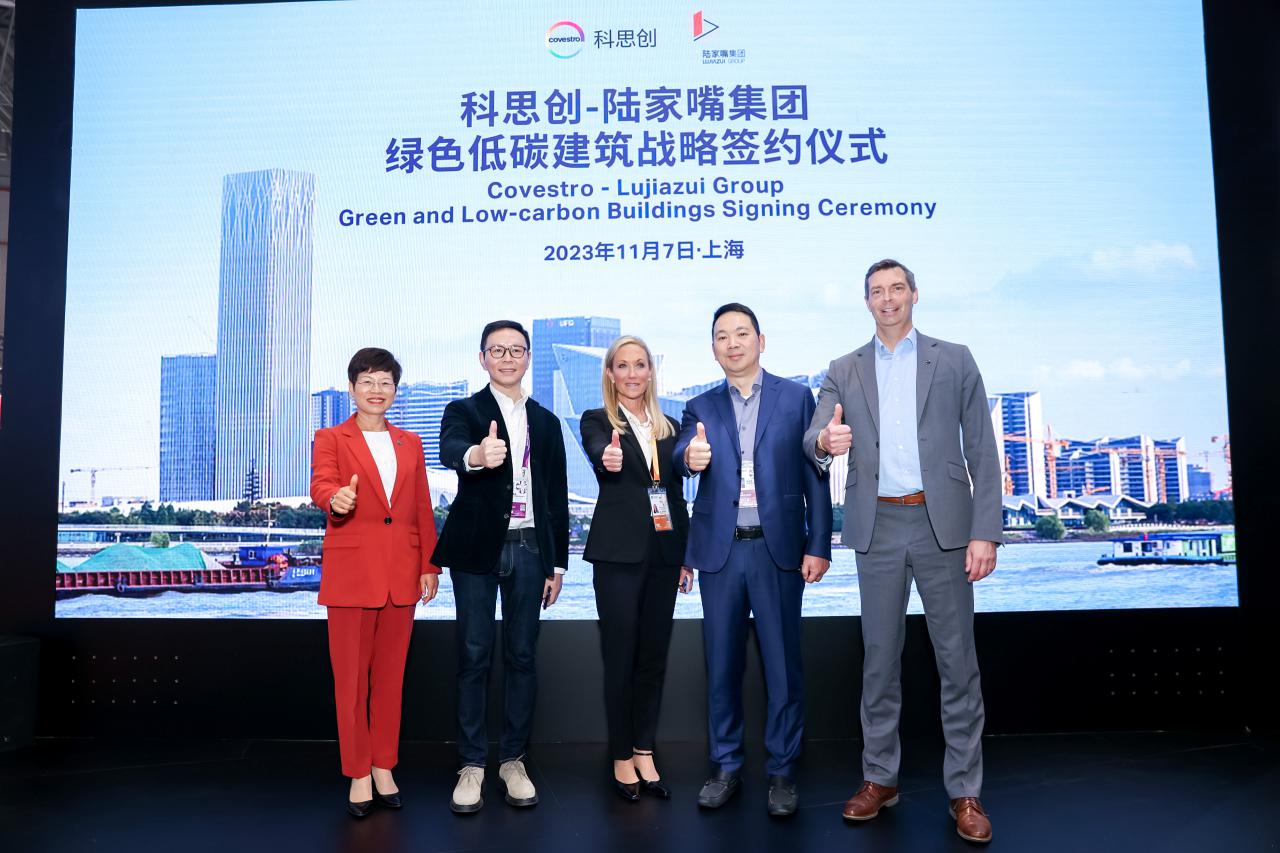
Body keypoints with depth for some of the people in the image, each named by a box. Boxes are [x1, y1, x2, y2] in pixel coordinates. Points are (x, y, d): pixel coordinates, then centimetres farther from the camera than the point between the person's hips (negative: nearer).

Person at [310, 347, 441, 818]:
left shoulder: (410, 443, 14)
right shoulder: (330, 439, 4)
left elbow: (423, 509, 12)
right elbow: (320, 484, -15)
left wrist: (430, 566, 6)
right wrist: (337, 498, -39)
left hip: (401, 574, 3)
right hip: (351, 571, -3)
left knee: (391, 674, 9)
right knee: (351, 677, 2)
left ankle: (384, 767, 21)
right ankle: (358, 774, 14)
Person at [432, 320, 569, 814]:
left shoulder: (546, 422, 13)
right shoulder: (463, 411, 1)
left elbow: (557, 497, 13)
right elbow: (449, 451, -23)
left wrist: (557, 564, 9)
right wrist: (477, 454, -46)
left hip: (529, 549, 3)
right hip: (477, 549, -3)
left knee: (522, 657, 7)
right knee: (474, 657, 2)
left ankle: (513, 761, 19)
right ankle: (472, 764, 13)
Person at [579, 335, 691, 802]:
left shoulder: (669, 427, 13)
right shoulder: (597, 421, 0)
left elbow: (677, 495, 13)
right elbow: (599, 453, -24)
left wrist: (687, 556, 10)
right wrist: (608, 458, -48)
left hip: (663, 553, 4)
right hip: (620, 553, -4)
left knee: (654, 657, 10)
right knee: (620, 658, 2)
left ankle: (644, 753, 23)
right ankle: (622, 758, 17)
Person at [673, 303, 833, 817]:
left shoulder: (795, 397, 5)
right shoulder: (701, 407, 10)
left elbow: (815, 476, 2)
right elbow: (682, 457, -7)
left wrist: (818, 546, -4)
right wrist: (691, 458, -31)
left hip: (779, 548, -2)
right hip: (720, 550, 2)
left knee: (782, 664, 4)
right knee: (722, 664, 9)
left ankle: (782, 771, 19)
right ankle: (726, 766, 24)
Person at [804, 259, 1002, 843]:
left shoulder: (954, 360, 6)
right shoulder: (845, 372, 11)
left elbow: (982, 451, 2)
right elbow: (815, 439, -2)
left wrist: (985, 531, -7)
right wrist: (825, 440, -27)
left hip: (943, 525, -1)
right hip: (878, 528, 2)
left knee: (956, 658, 2)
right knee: (879, 658, 9)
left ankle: (964, 791, 13)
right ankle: (879, 778, 22)